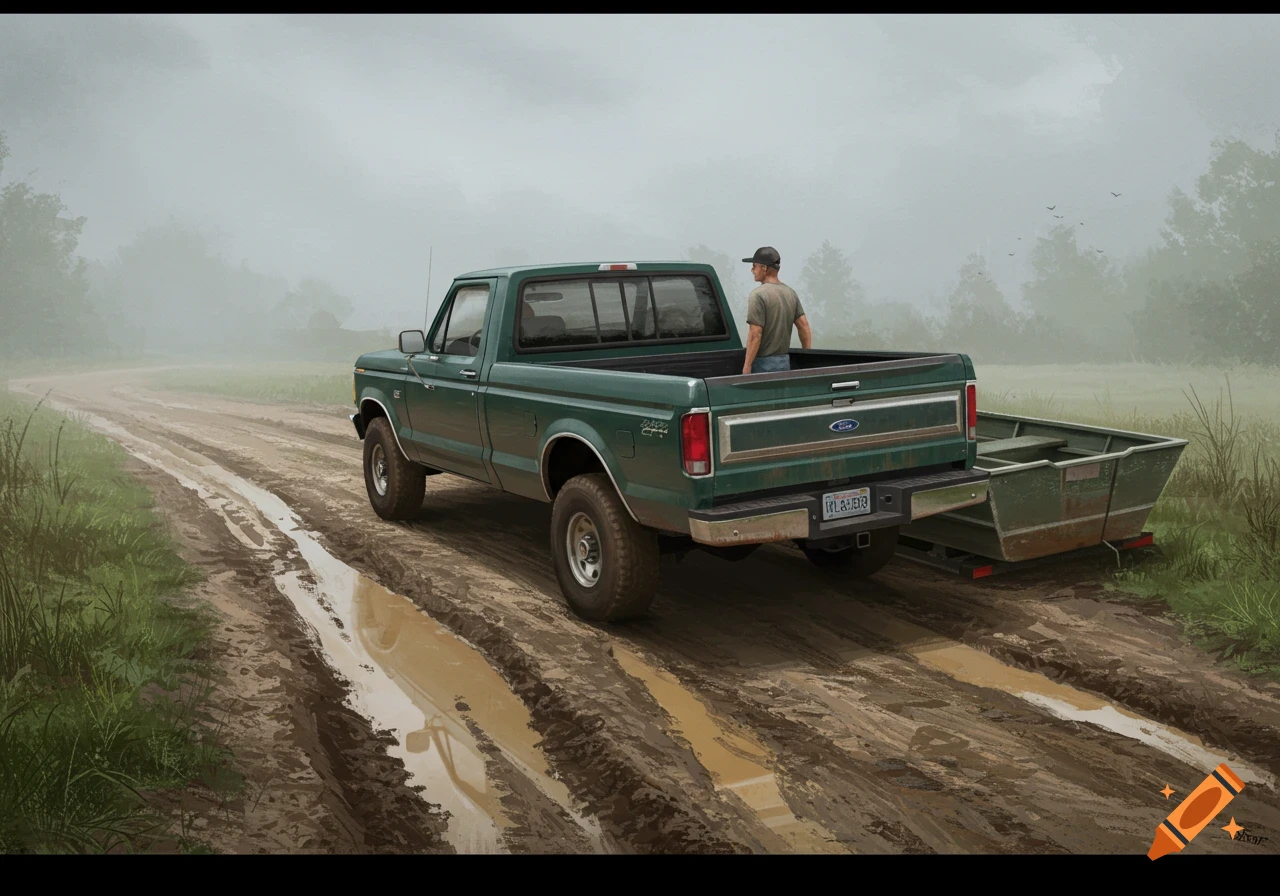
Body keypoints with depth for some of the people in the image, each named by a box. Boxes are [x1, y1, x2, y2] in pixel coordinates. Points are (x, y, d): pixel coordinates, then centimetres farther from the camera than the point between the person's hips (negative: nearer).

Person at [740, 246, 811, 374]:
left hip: (763, 363, -8)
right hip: (785, 362, 8)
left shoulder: (758, 295, -13)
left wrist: (747, 365, -15)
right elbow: (804, 327, 9)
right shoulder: (790, 293, 10)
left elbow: (755, 334, -18)